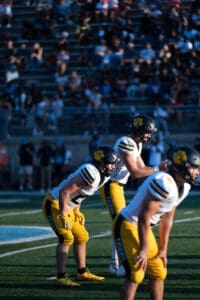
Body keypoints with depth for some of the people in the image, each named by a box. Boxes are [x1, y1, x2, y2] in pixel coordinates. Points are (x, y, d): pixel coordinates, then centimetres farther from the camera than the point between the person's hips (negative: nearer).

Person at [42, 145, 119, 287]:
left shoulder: (102, 175, 4)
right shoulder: (91, 173, -28)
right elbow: (64, 192, -27)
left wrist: (76, 211, 15)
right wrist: (63, 215, -22)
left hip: (67, 207, 10)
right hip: (54, 204, -10)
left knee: (82, 237, 12)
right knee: (66, 238, -16)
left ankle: (82, 272, 23)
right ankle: (61, 277, -13)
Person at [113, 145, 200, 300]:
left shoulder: (184, 187, 2)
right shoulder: (164, 183, -29)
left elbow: (167, 219, 11)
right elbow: (144, 218, -26)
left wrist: (163, 249, 14)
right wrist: (144, 250, -20)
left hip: (142, 227, 10)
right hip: (127, 225, -10)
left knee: (159, 273, 15)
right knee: (135, 275, -16)